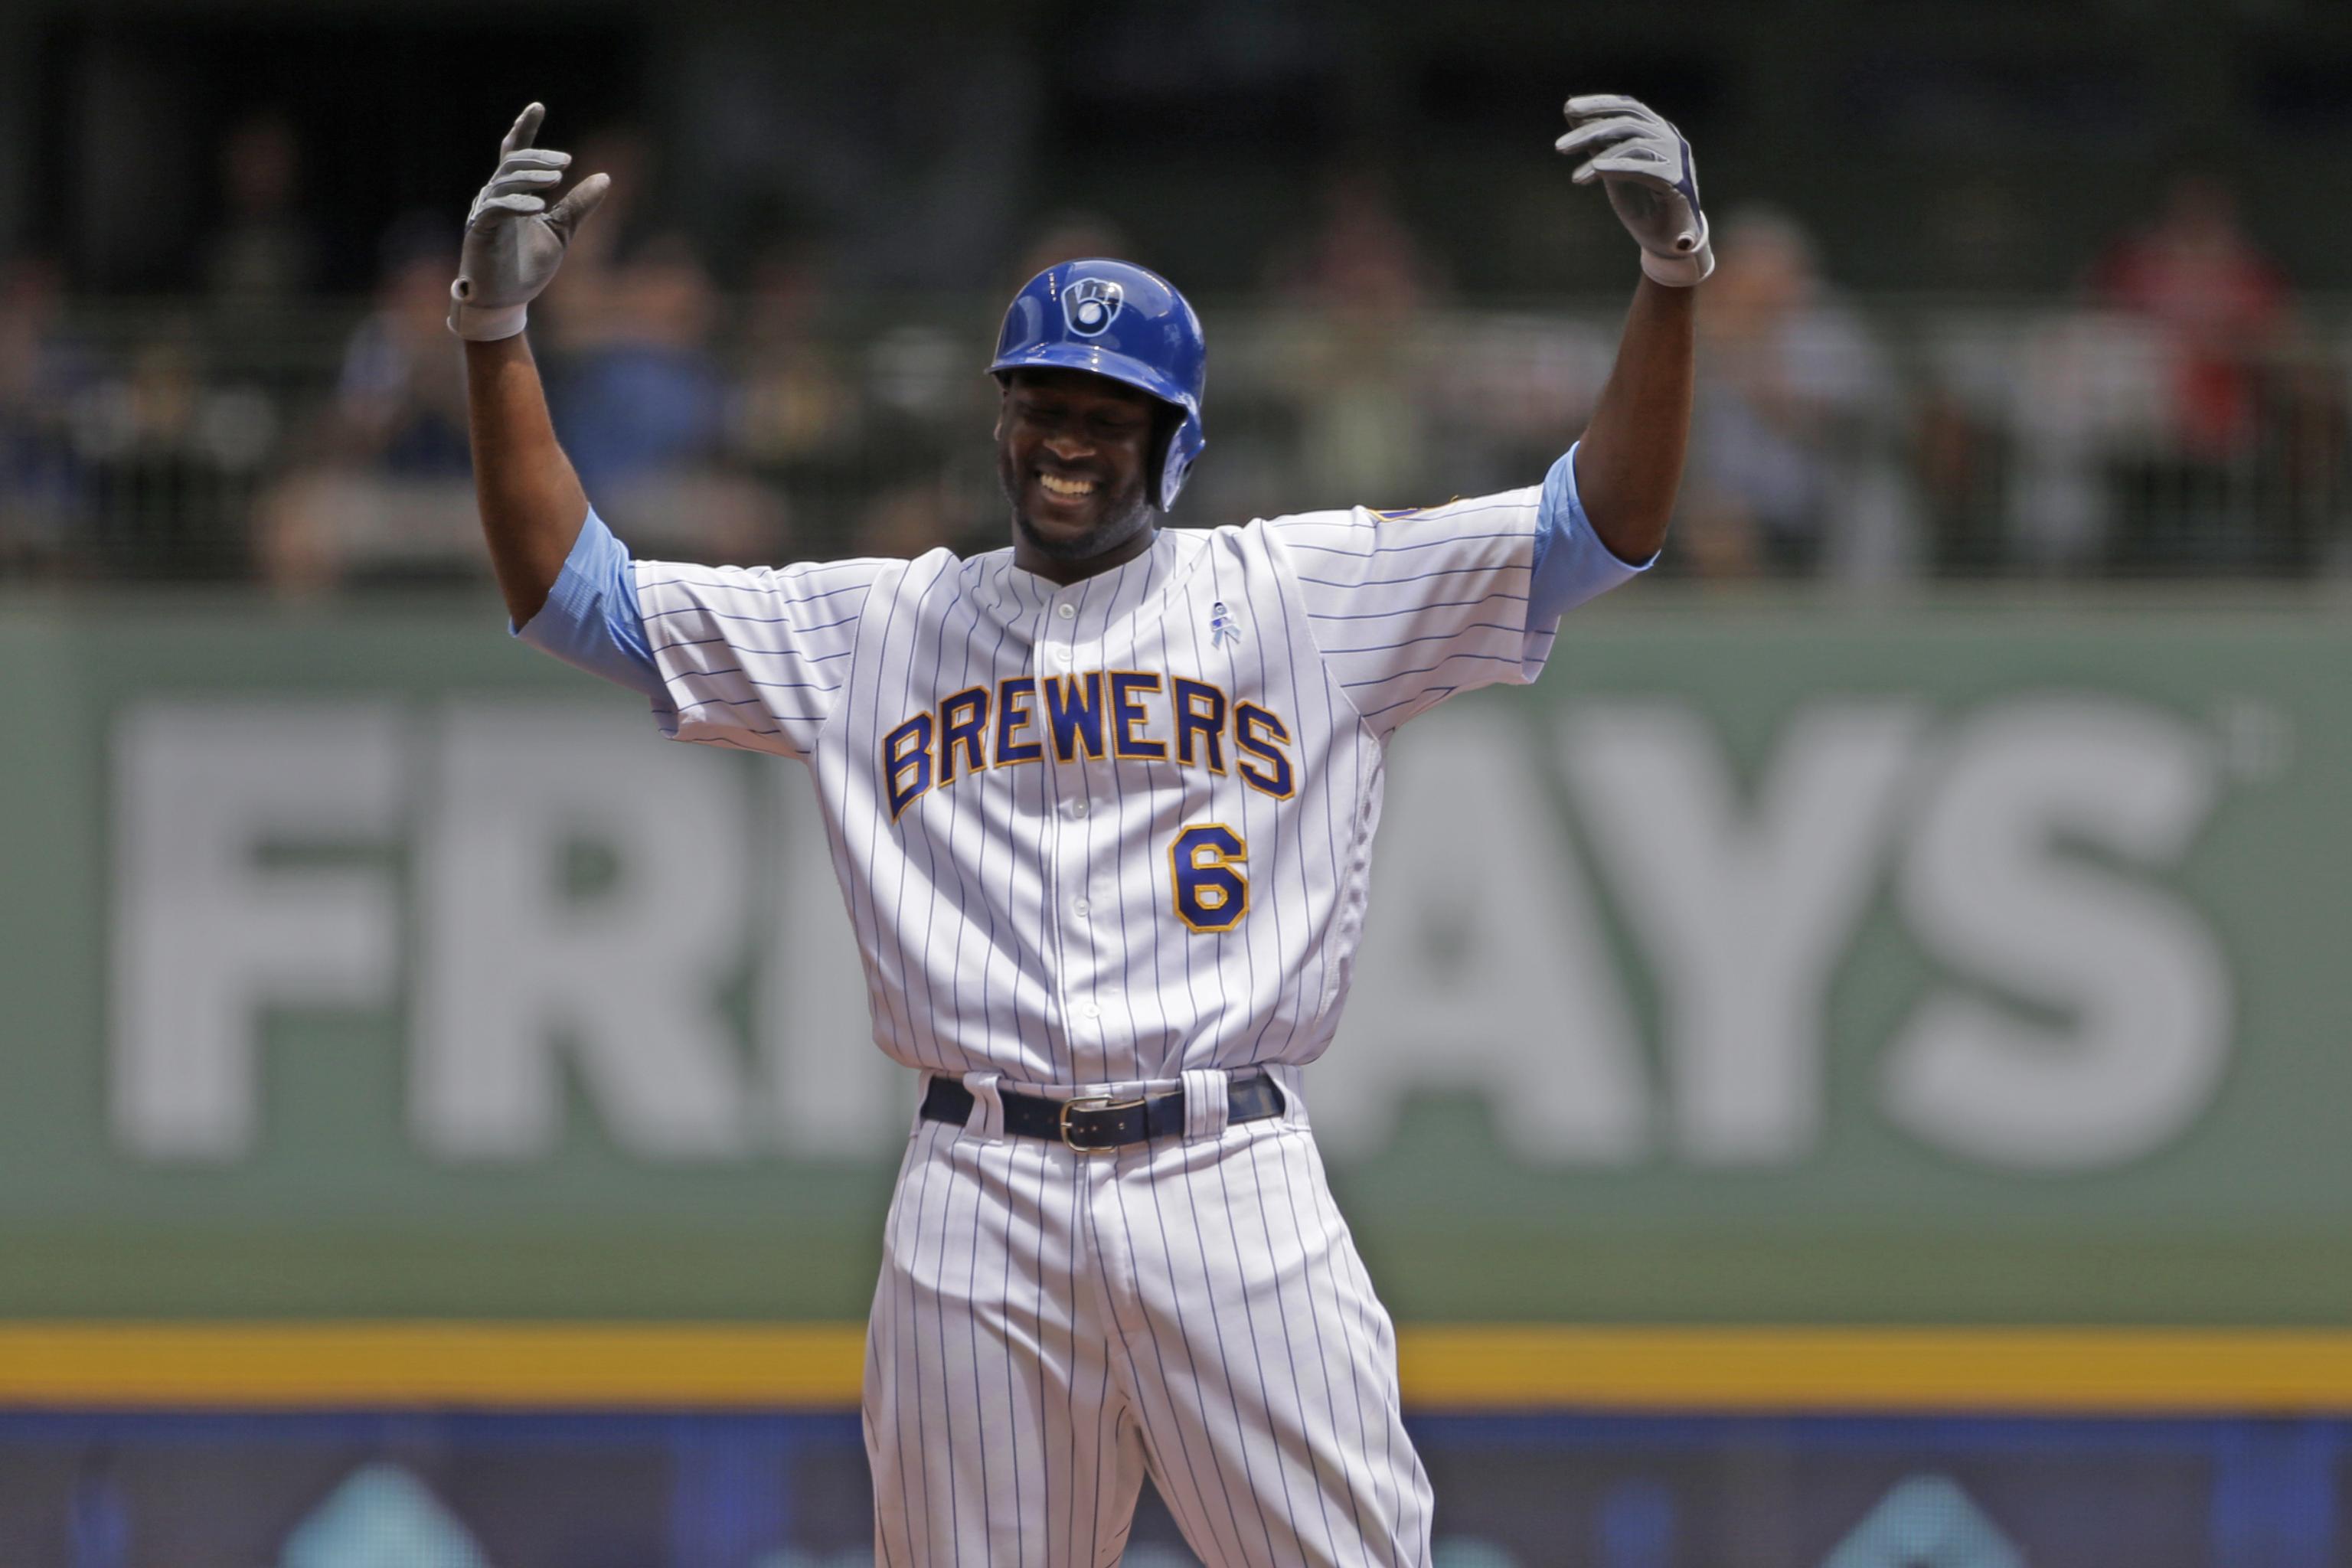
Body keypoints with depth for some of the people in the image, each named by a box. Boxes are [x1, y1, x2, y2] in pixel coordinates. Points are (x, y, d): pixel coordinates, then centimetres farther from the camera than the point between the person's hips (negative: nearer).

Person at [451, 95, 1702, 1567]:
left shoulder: (1303, 598, 8)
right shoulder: (875, 630, 14)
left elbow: (1603, 523, 2)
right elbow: (573, 589, 13)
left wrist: (1672, 273, -12)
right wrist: (496, 331, 2)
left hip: (1234, 1184, -2)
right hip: (976, 1212, 2)